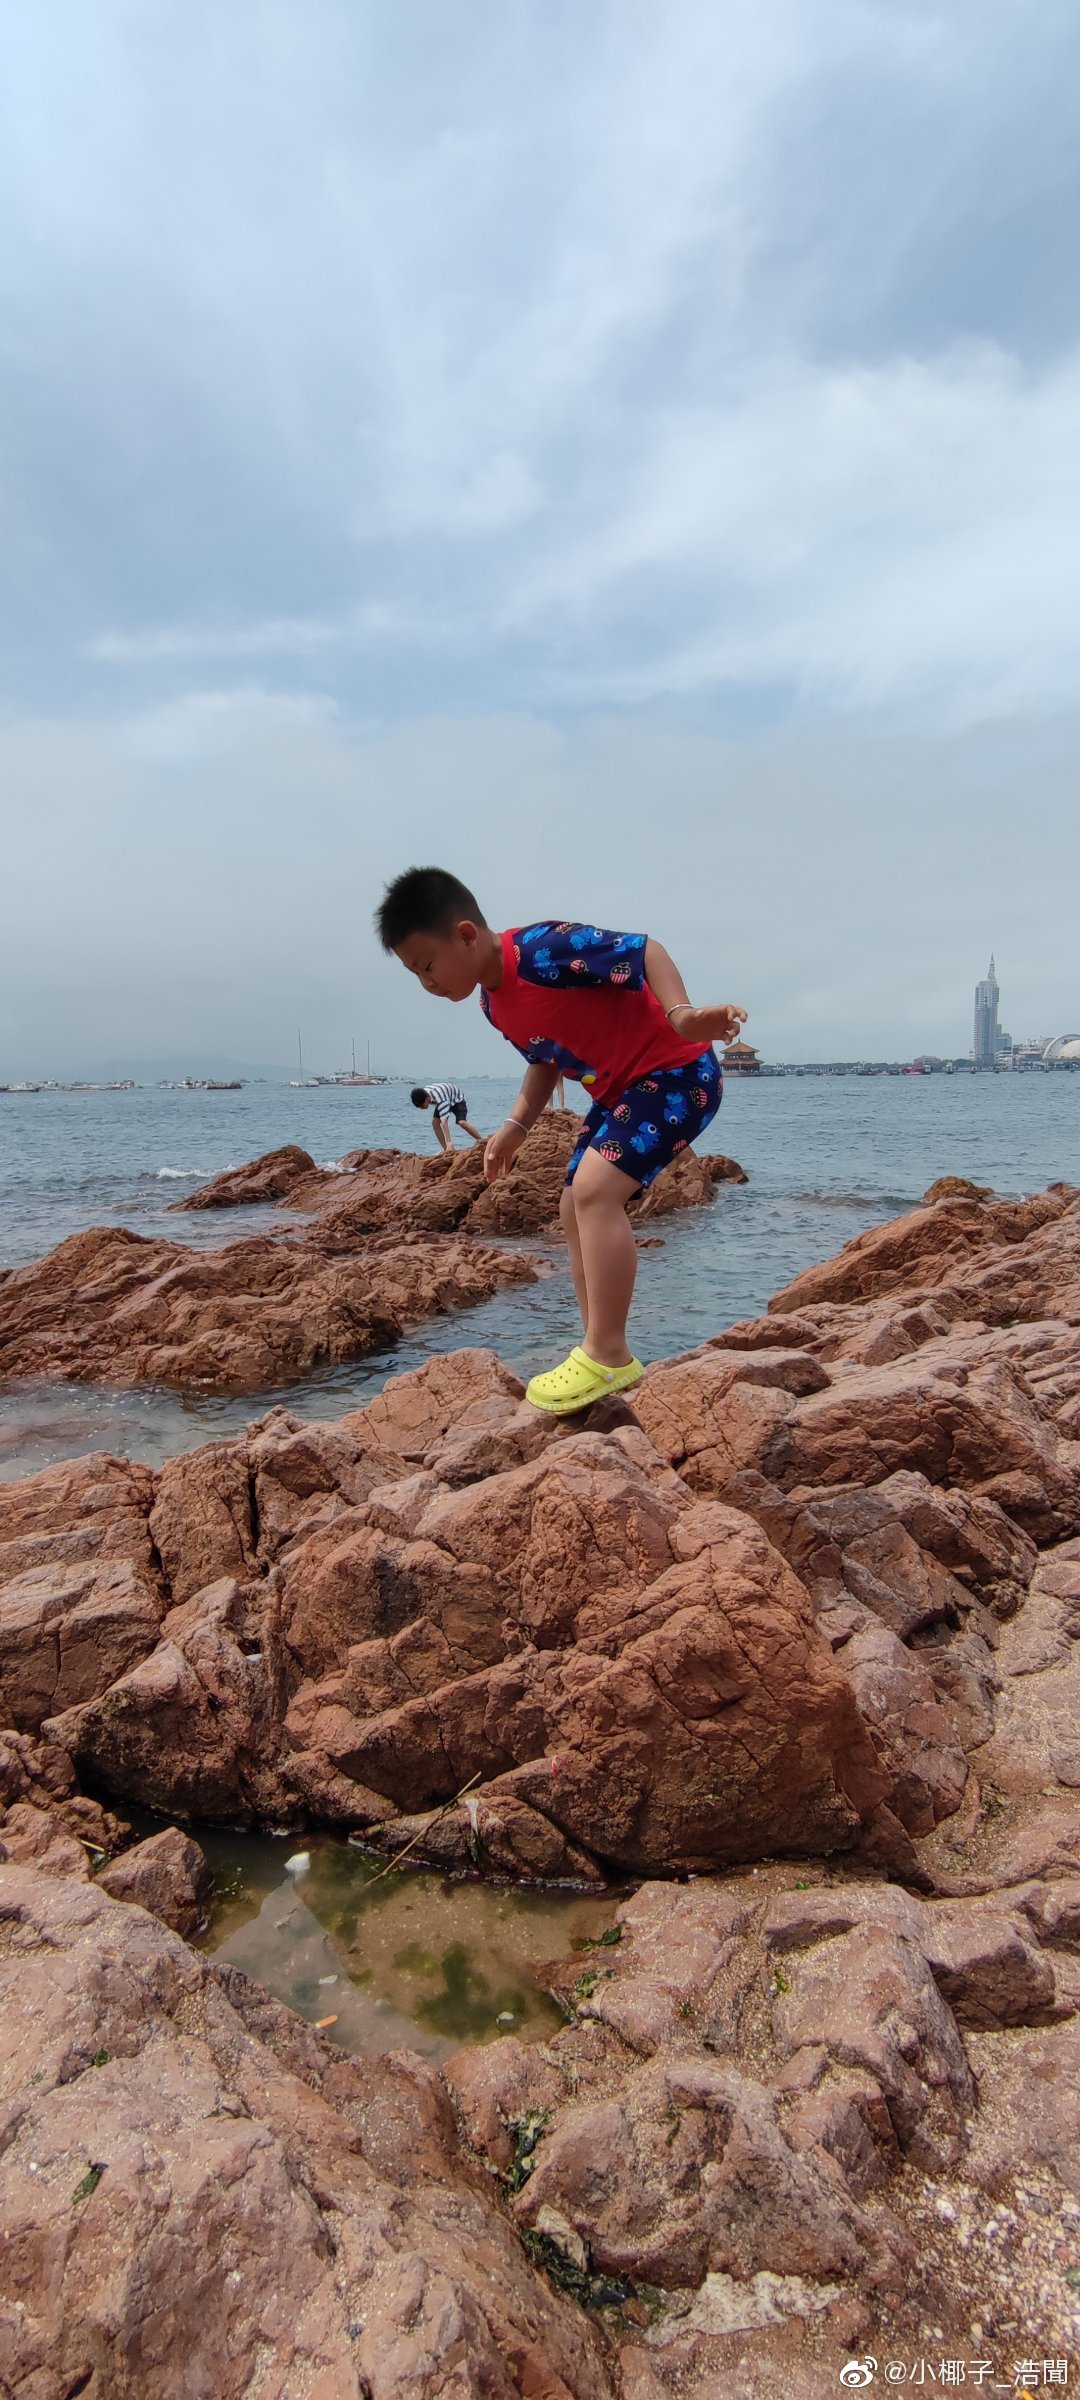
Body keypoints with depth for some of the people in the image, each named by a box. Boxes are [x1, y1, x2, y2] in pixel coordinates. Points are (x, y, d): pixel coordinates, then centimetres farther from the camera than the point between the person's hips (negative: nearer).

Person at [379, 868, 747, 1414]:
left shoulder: (543, 950, -24)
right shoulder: (493, 1004, 4)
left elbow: (643, 949, -25)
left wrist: (680, 1015, -40)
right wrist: (515, 1126, 6)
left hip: (677, 1073, -10)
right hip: (622, 1089, 10)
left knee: (594, 1189, -24)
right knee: (576, 1207, 9)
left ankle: (608, 1356, -16)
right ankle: (600, 1355, 16)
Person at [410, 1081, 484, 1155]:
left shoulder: (440, 1099, -45)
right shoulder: (422, 1094, -23)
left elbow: (444, 1121, -49)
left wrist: (449, 1142, -53)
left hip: (457, 1099, -7)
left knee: (462, 1122, -28)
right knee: (435, 1121, -12)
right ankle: (446, 1149, -6)